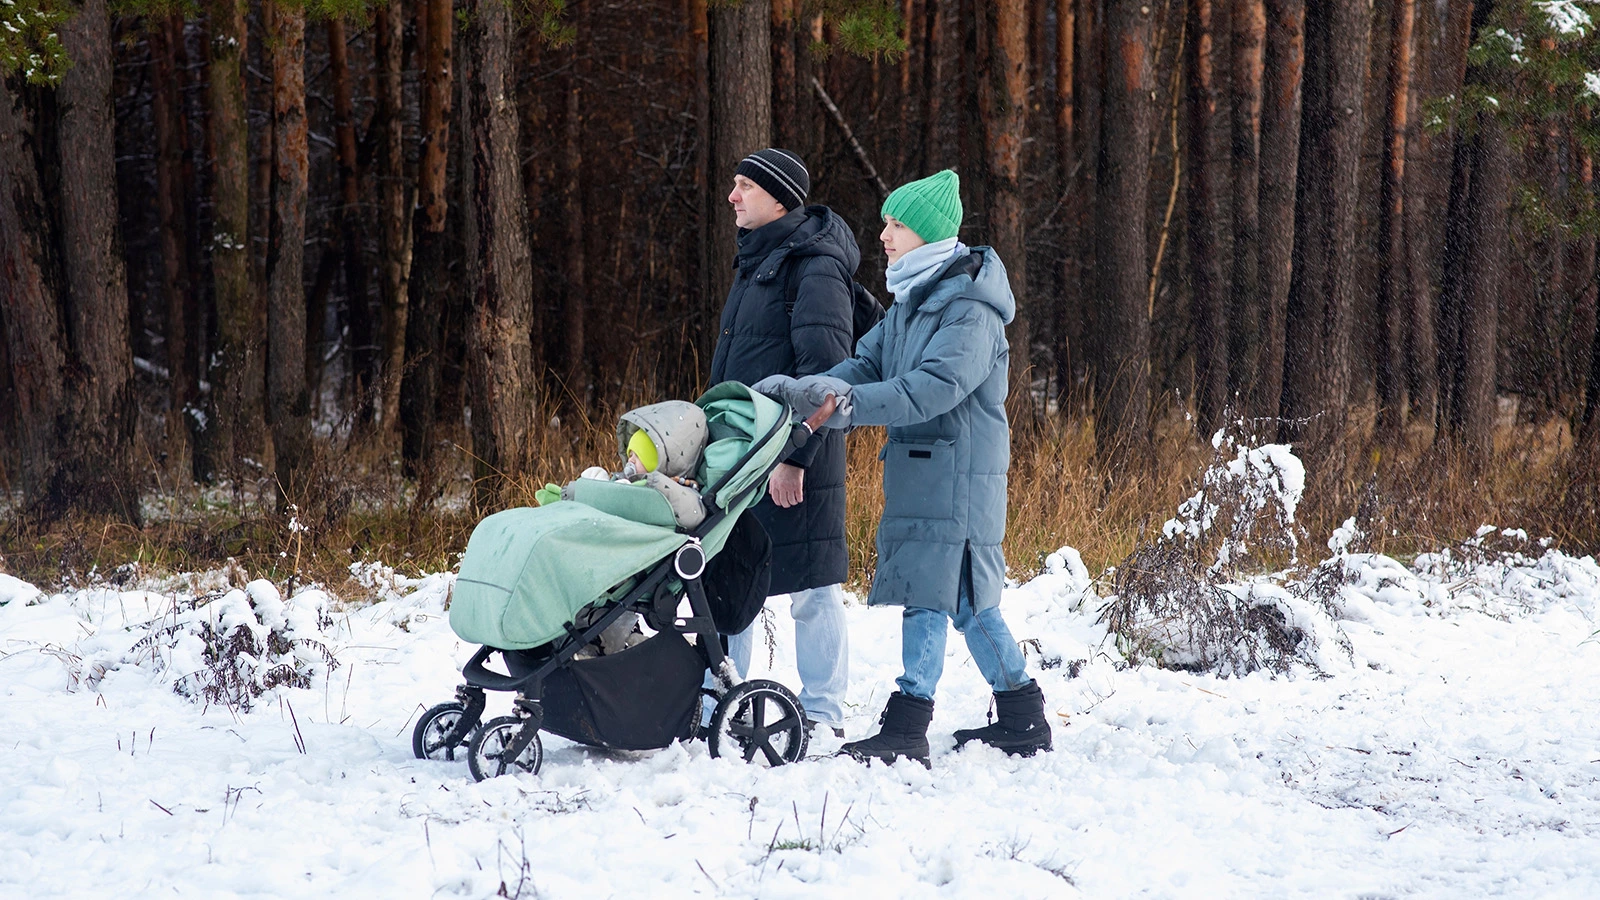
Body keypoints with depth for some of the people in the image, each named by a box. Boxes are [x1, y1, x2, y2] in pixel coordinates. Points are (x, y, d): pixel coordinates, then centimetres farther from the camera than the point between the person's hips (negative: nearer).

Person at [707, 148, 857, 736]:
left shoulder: (814, 267, -13)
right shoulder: (756, 261, 16)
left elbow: (824, 373, -20)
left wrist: (794, 455, -23)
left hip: (797, 456, -9)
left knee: (811, 587, -1)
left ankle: (823, 717, 6)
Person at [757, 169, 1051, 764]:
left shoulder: (970, 310, -13)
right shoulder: (911, 302, 18)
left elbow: (935, 387, -25)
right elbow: (867, 362, 10)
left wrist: (852, 404, -33)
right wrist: (802, 390, -7)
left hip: (956, 475, -9)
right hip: (916, 470, 9)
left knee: (930, 591, -10)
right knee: (968, 599, 12)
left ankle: (907, 728, -11)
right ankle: (1022, 718, 20)